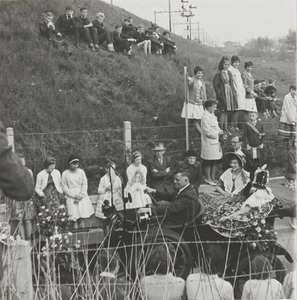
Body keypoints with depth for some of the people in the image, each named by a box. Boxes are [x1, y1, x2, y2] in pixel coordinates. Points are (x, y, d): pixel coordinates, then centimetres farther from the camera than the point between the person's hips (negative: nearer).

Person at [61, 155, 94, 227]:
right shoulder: (65, 174, -2)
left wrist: (81, 196, -7)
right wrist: (75, 195, -10)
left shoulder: (81, 171, 4)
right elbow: (64, 188, -2)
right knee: (74, 217, -6)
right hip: (71, 198, -2)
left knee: (82, 217, -3)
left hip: (82, 196, 2)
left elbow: (85, 185, 5)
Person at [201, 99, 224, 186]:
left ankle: (213, 178, 22)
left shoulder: (212, 115, 14)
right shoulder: (205, 117, -16)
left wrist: (219, 131, 4)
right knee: (208, 162, 1)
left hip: (215, 142, 9)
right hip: (209, 144, -9)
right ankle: (208, 178, 12)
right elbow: (208, 132, -20)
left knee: (215, 162, 12)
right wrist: (218, 133, -10)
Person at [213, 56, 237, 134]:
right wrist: (219, 92, -13)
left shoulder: (229, 73, 12)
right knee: (224, 112, -8)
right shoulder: (219, 74, -8)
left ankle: (225, 128, 17)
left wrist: (233, 92, 10)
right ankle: (221, 129, -3)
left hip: (230, 93, 7)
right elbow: (215, 84, -9)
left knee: (227, 112, 11)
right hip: (223, 94, -7)